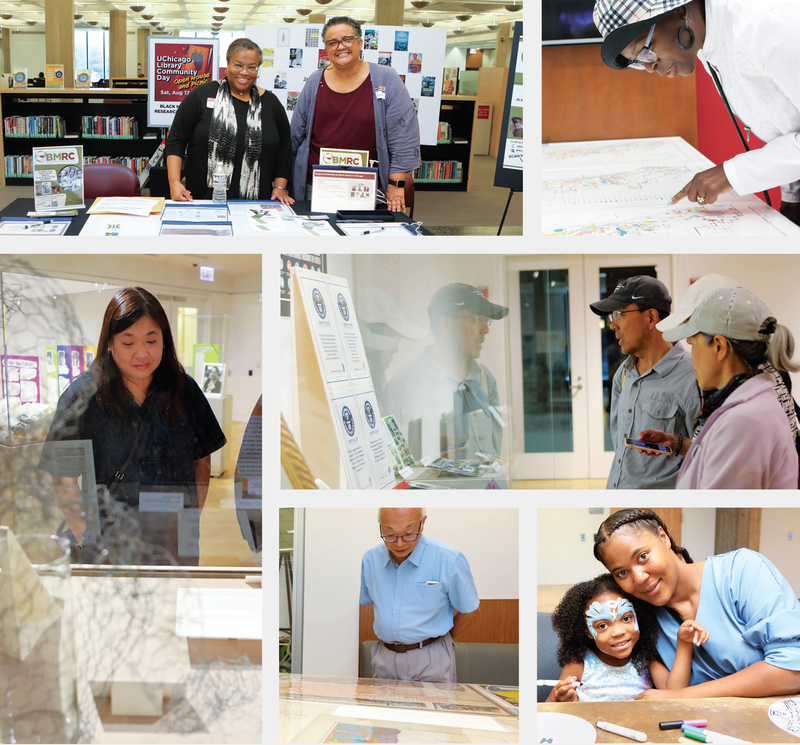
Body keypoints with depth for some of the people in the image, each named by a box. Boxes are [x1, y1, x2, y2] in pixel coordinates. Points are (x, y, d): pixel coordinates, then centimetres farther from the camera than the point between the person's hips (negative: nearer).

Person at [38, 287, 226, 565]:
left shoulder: (184, 390, 3)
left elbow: (202, 461, 11)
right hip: (113, 548, -3)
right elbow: (65, 482, -6)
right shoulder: (82, 397, -7)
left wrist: (191, 521, 1)